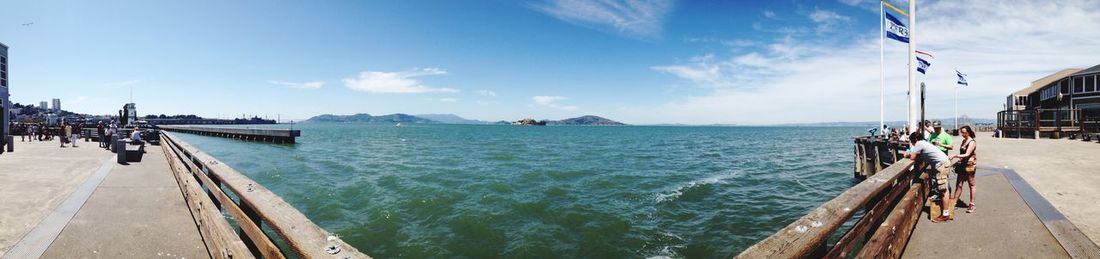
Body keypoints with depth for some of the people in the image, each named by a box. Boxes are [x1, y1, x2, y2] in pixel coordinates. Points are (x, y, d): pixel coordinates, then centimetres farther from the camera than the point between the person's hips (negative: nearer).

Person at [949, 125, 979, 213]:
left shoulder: (972, 142, -12)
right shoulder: (963, 141, 10)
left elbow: (967, 155, -21)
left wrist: (955, 155, -29)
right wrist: (958, 161, 11)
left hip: (970, 165, -7)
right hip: (962, 165, 7)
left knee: (971, 185, 5)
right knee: (958, 184, 5)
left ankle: (971, 204, 13)